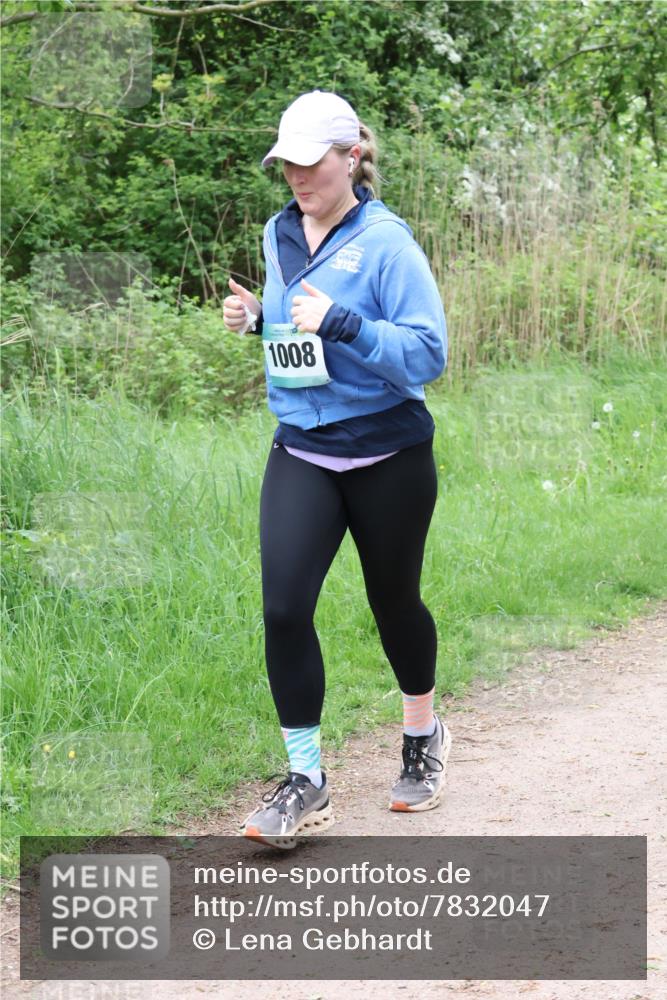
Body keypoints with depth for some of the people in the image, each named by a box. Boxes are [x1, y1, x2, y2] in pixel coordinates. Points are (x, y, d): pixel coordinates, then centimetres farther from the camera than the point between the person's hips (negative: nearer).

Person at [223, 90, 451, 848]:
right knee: (283, 607, -10)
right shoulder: (279, 235, 4)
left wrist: (341, 323, -30)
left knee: (393, 601, 13)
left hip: (387, 457, -4)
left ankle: (423, 737, 40)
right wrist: (256, 317, 0)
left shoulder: (385, 241, -15)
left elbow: (427, 352, -20)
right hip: (301, 453, 4)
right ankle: (305, 780, 0)